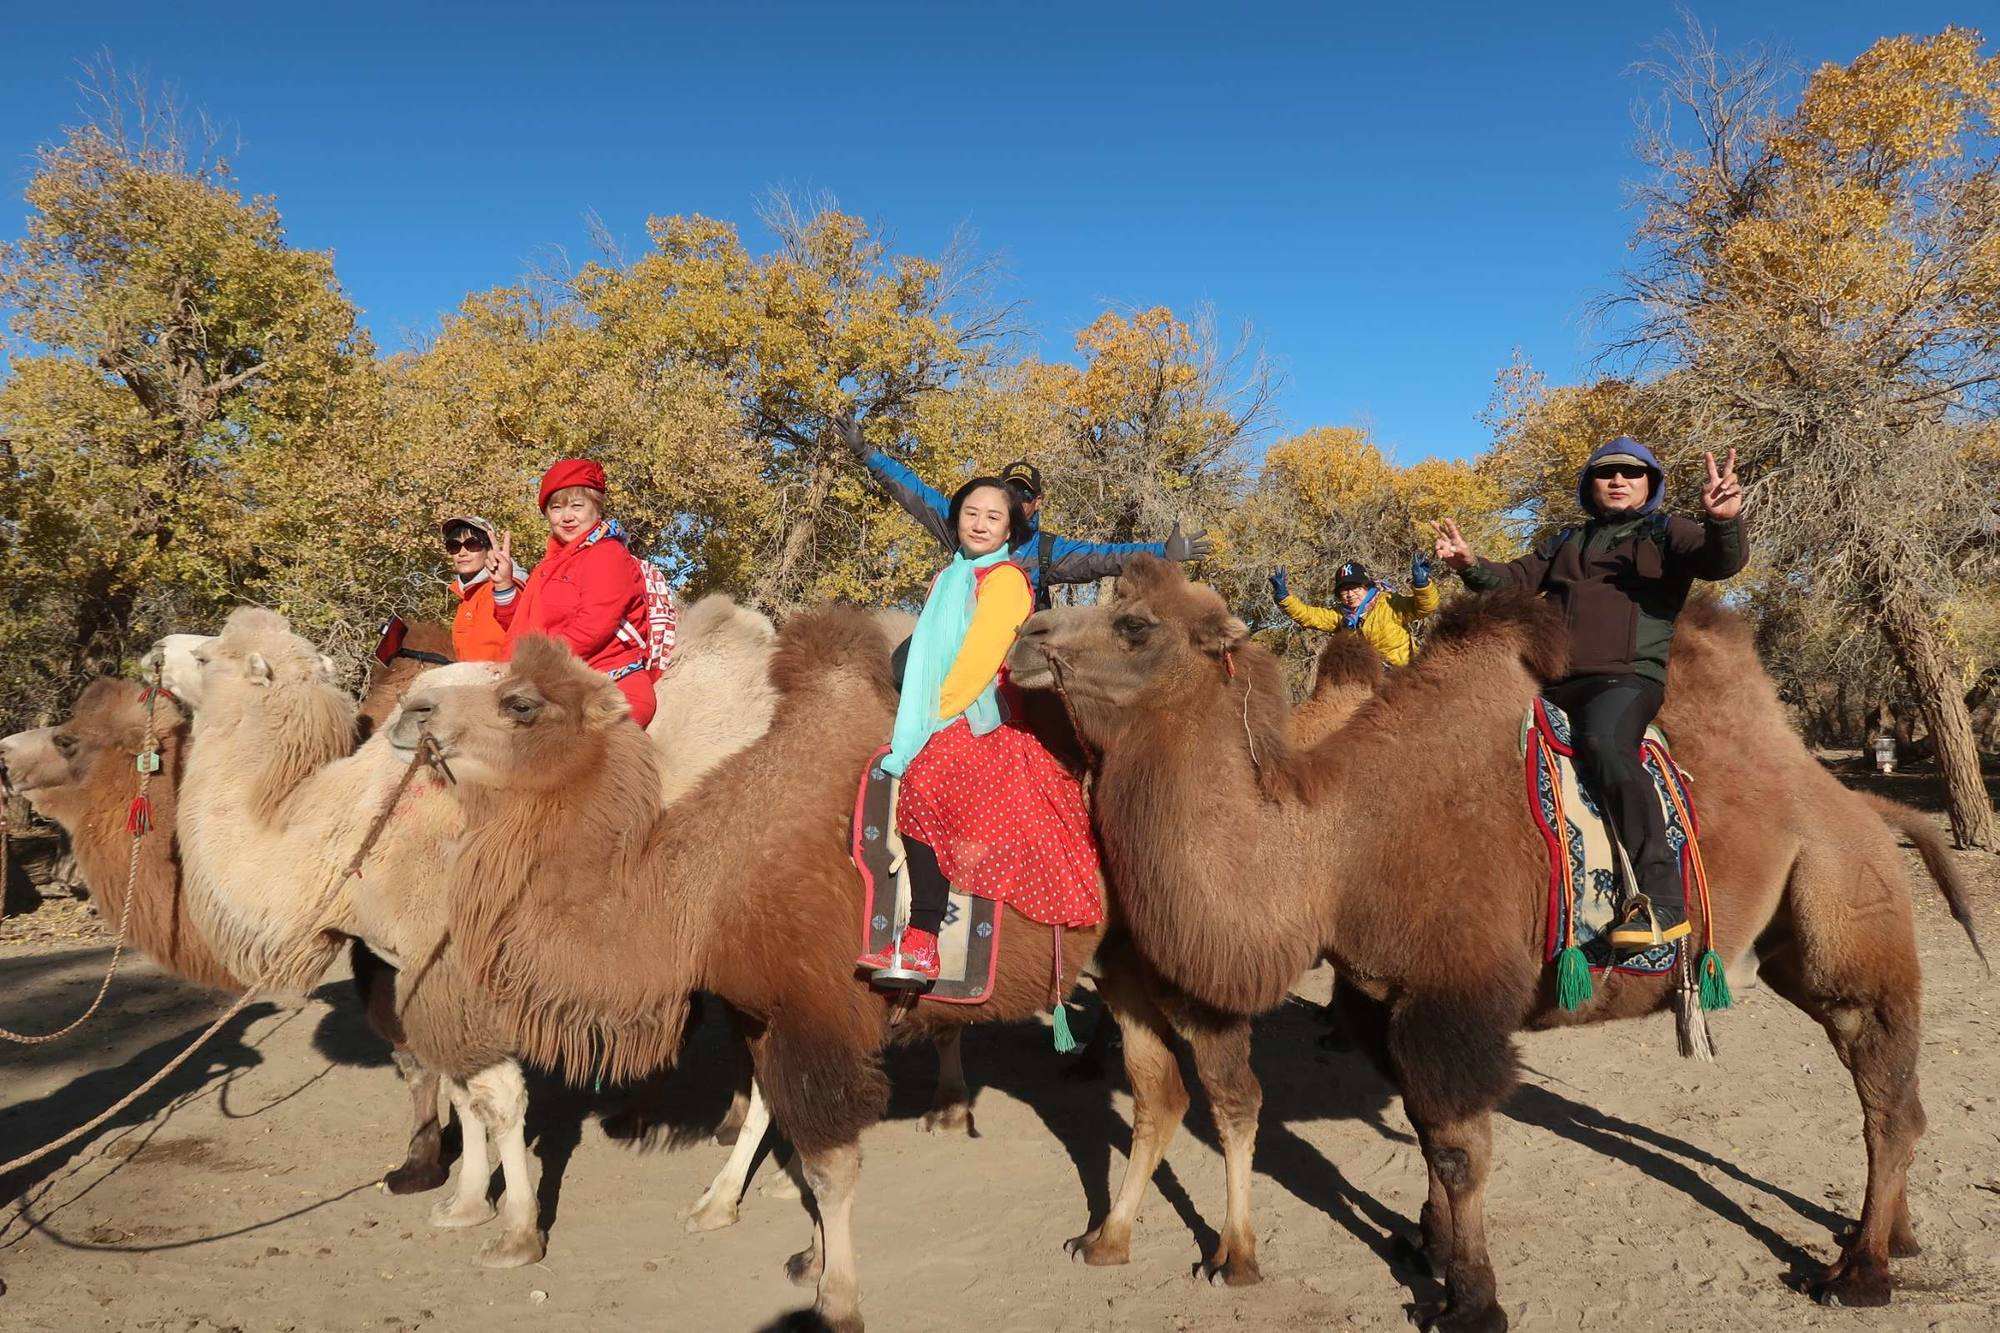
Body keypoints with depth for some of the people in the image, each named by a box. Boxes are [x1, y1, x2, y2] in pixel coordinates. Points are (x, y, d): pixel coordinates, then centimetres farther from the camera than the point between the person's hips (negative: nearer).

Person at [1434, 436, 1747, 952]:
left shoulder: (1666, 534, 10)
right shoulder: (1566, 543, 26)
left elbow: (1722, 560, -8)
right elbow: (1516, 579, 19)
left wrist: (1724, 521, -30)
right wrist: (1471, 567, -1)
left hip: (1627, 677, -6)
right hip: (1551, 681, 6)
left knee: (1603, 740, -36)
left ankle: (1663, 900, -39)